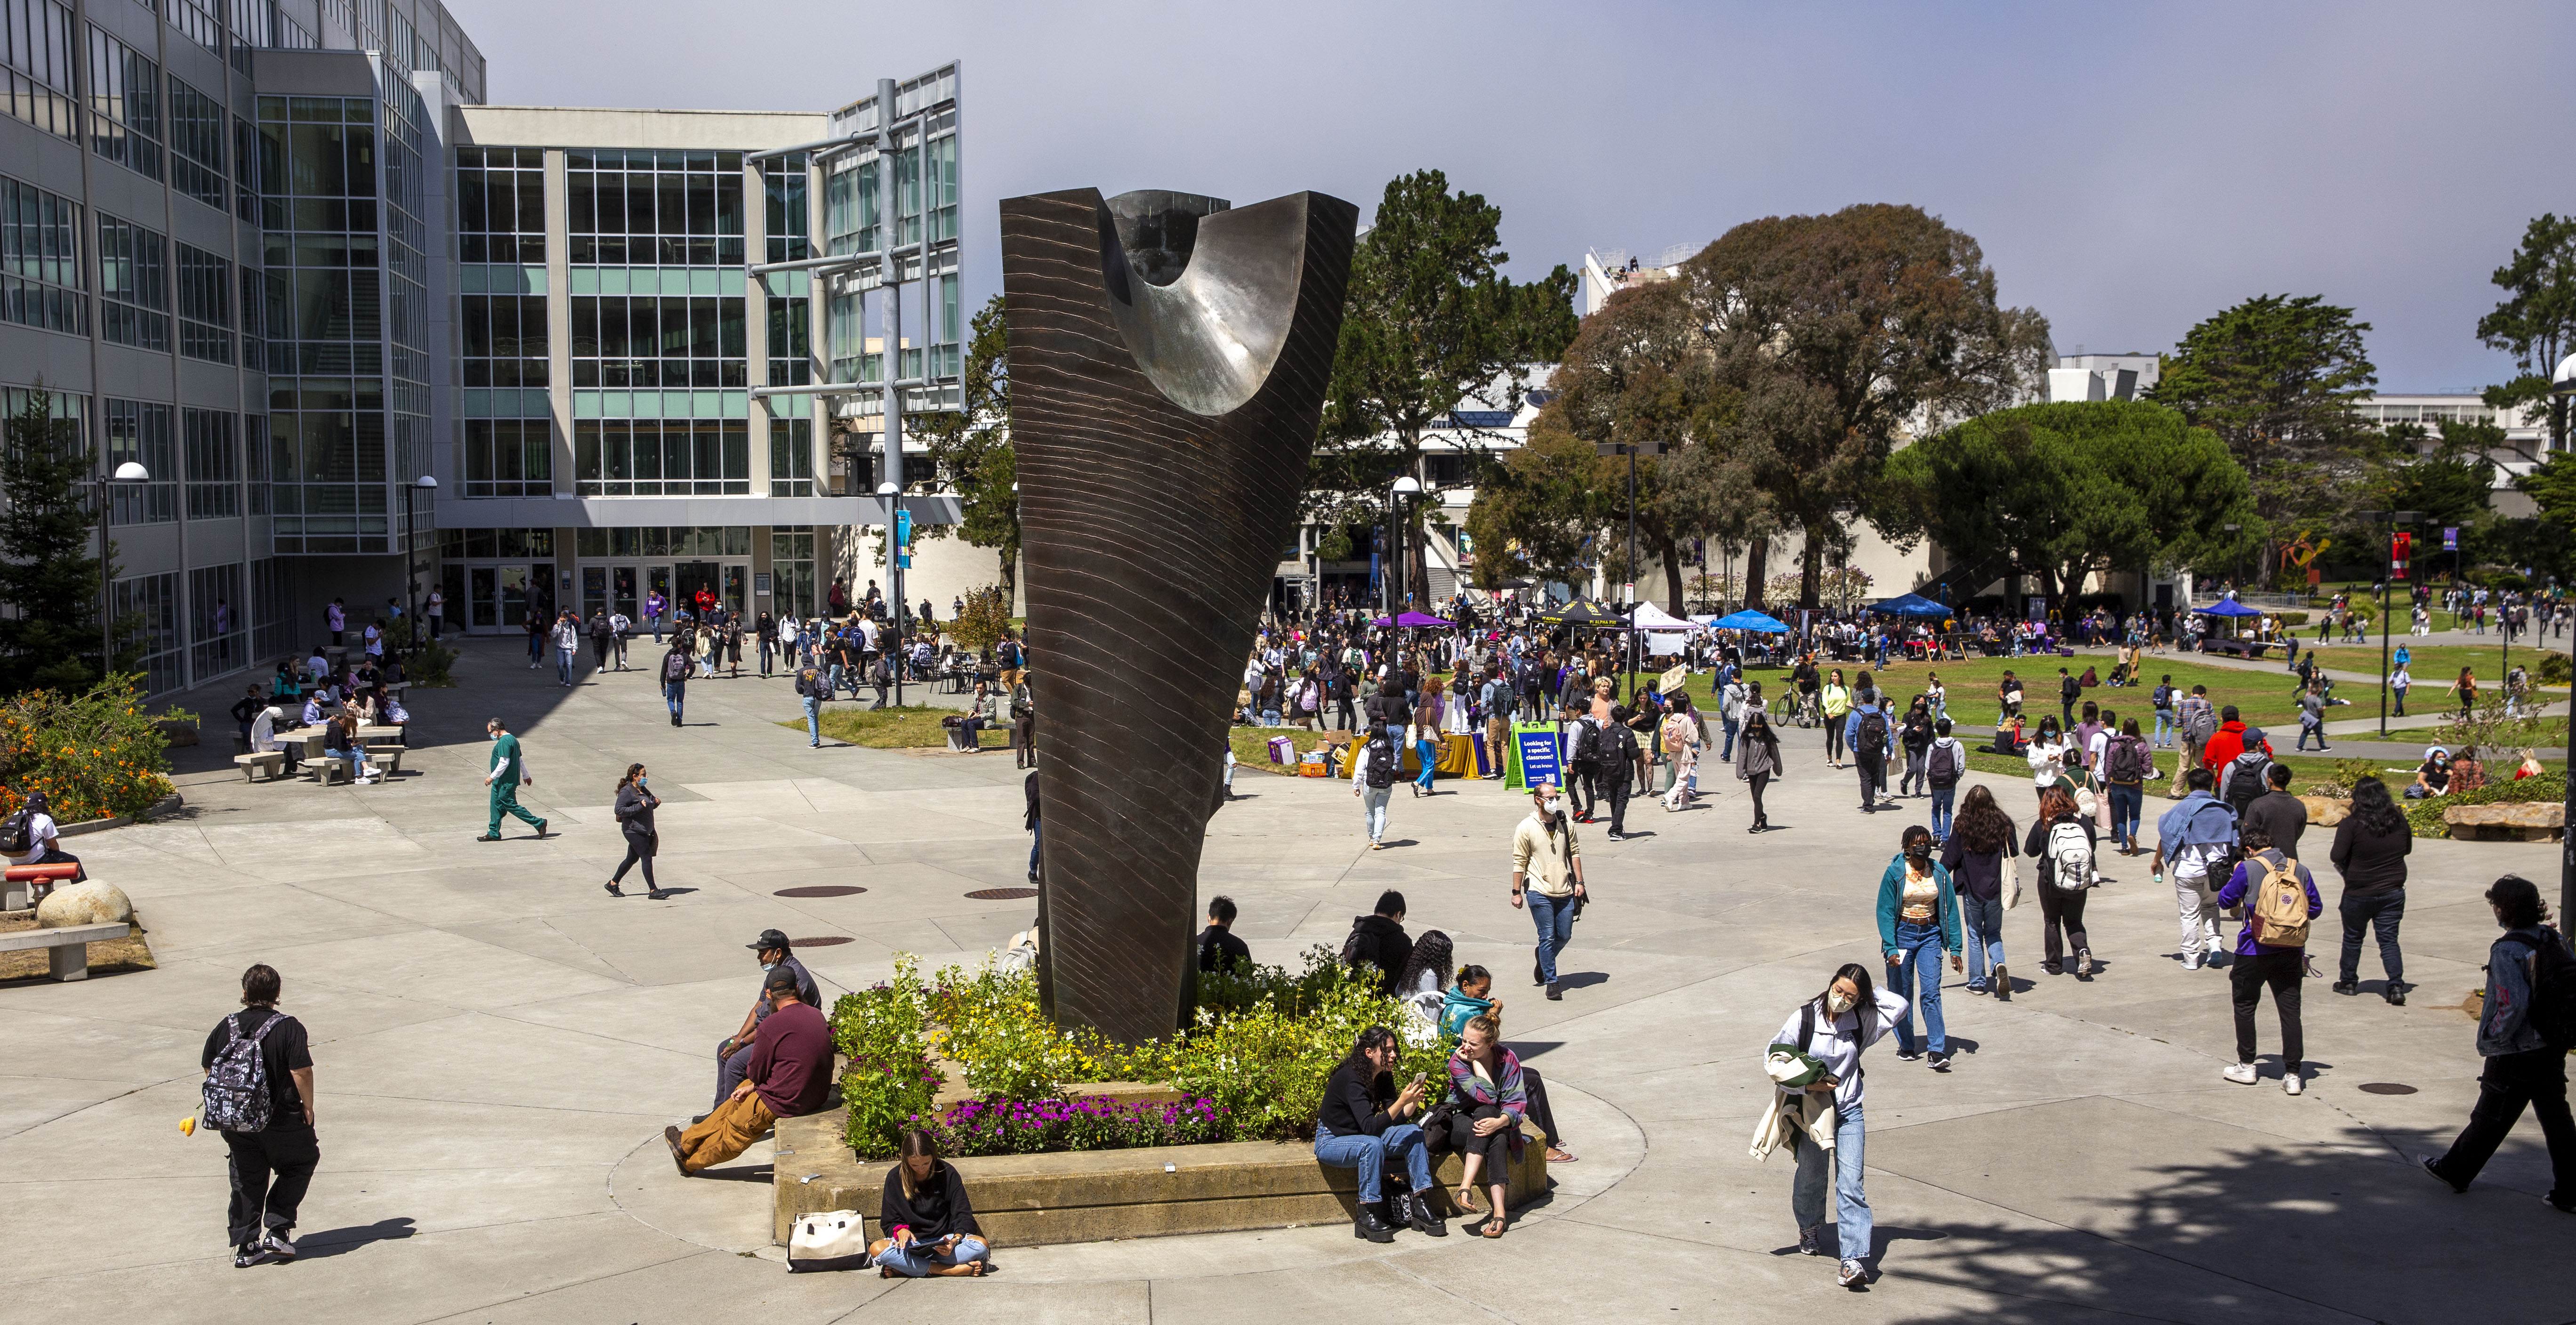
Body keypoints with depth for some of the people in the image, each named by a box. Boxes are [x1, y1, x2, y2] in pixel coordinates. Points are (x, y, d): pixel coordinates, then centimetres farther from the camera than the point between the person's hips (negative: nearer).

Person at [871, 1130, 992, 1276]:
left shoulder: (948, 1173, 0)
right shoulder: (895, 1178, 1)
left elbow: (963, 1215, -1)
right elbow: (890, 1222, 5)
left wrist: (955, 1240, -22)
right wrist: (900, 1230, -20)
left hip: (944, 1241, 0)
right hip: (913, 1244, 0)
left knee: (982, 1244, -30)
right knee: (876, 1249, -32)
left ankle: (903, 1269, -29)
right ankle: (953, 1270, -34)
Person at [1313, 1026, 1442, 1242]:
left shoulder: (1383, 1076, -3)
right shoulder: (1351, 1078, -28)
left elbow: (1395, 1119, -4)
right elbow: (1370, 1127, -35)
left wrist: (1413, 1103, -22)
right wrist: (1402, 1101, -40)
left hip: (1365, 1136, 8)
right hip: (1331, 1141, -8)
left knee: (1414, 1132, -10)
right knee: (1372, 1145, -37)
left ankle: (1420, 1207, -12)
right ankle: (1366, 1216, -27)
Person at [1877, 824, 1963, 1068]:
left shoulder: (1939, 873, 0)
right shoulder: (1895, 873, -8)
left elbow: (1951, 910, 5)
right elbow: (1885, 912, -8)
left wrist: (1955, 948, 2)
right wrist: (1891, 948, -17)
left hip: (1930, 936, 1)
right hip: (1903, 934, -1)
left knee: (1931, 993, -9)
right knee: (1902, 994, 6)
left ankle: (1937, 1051, -10)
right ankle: (1906, 1046, 21)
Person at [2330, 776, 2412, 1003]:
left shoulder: (2351, 824, -18)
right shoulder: (2399, 820, -3)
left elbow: (2337, 856, -19)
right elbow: (2408, 848, 13)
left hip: (2359, 893, -3)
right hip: (2393, 891, 3)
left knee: (2352, 937, 15)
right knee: (2389, 940, 7)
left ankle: (2348, 982, 26)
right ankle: (2397, 986, -3)